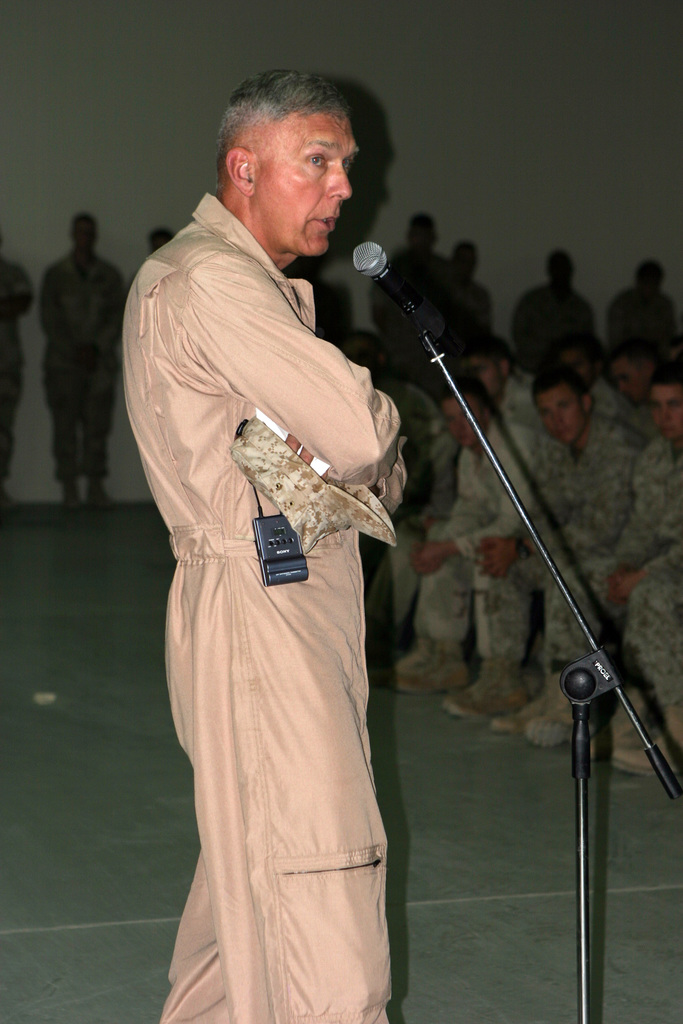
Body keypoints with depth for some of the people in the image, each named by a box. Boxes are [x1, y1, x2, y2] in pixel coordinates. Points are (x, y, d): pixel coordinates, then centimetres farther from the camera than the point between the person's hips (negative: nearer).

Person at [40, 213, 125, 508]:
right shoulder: (55, 274, 4)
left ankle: (96, 488, 1)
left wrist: (95, 349, -9)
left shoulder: (110, 275, 8)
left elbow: (117, 318, 4)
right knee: (65, 424, -4)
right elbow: (49, 319, 1)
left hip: (100, 359, 1)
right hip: (63, 361, -1)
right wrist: (75, 351, -7)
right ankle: (69, 489, 0)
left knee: (98, 423, -3)